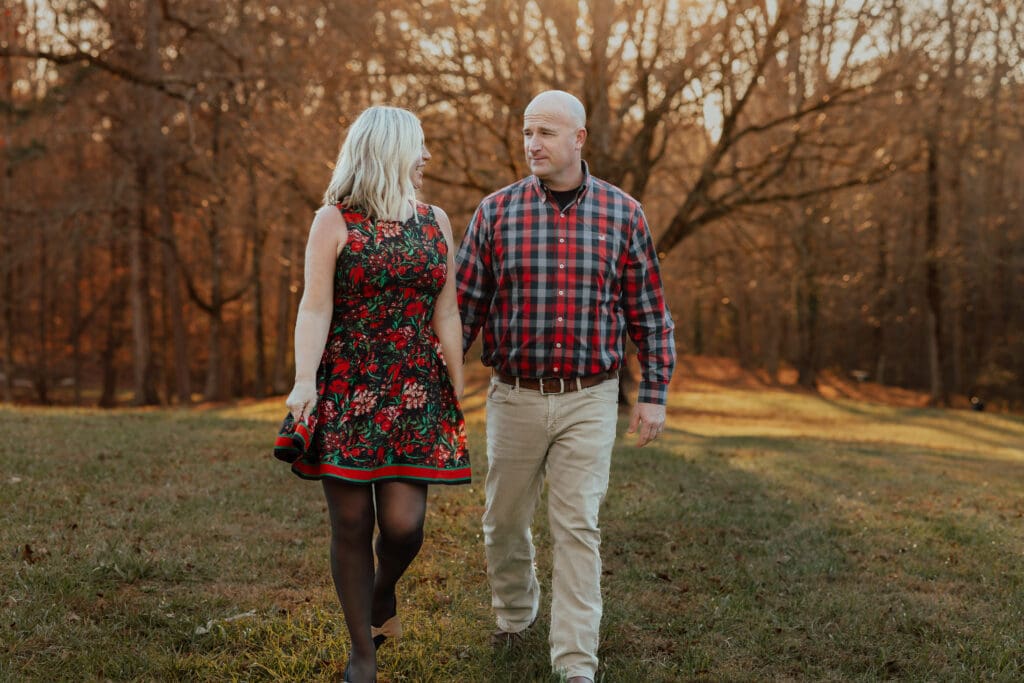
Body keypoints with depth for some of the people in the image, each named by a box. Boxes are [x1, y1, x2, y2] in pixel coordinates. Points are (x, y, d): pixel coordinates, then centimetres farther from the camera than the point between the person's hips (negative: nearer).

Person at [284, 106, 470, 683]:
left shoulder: (435, 223, 12)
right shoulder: (335, 222, 0)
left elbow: (447, 316, 13)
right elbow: (315, 308, -6)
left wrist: (458, 393, 11)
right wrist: (305, 382, -17)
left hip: (416, 394, 3)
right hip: (346, 391, -3)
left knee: (403, 522, -7)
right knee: (352, 523, 0)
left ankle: (385, 592, 28)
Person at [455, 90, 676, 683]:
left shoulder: (623, 213, -1)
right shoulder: (497, 212, -1)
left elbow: (650, 312, 3)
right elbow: (464, 306, 2)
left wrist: (655, 394, -1)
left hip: (589, 400, -1)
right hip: (514, 396, 2)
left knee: (578, 529, -5)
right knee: (505, 520, 14)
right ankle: (515, 611, 42)